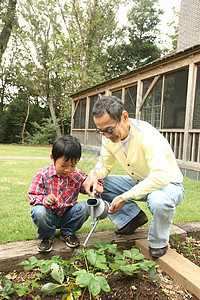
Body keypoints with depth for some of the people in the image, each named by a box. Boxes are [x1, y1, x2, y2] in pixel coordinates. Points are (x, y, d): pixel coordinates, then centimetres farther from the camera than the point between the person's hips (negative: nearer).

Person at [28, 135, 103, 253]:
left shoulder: (78, 175, -5)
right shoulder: (42, 175, -13)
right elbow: (33, 196, -9)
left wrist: (97, 186, -17)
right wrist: (44, 200, -32)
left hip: (67, 215, 3)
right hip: (50, 216, -2)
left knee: (85, 206, -23)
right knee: (38, 212, -35)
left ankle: (68, 233, 4)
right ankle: (46, 236, 0)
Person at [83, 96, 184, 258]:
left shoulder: (147, 135, -31)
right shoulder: (109, 137, -10)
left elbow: (161, 177, -39)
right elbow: (104, 164, 2)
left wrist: (125, 197, -37)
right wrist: (93, 175, -22)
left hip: (168, 184, -6)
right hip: (139, 182, 6)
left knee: (159, 201, -40)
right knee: (97, 184, -9)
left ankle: (158, 242, -7)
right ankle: (133, 216, 5)